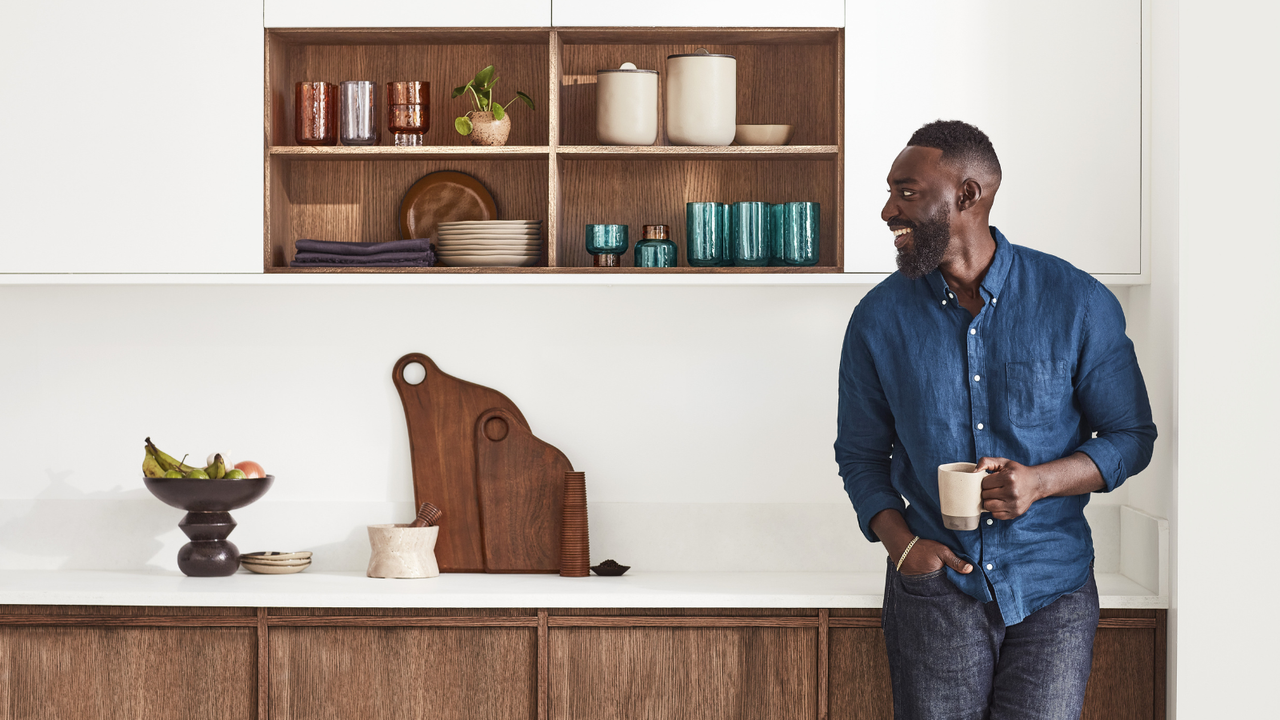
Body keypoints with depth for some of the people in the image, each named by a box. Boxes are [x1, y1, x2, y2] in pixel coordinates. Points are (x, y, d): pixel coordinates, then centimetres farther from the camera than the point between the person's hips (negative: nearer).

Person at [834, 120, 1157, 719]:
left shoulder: (1078, 303, -6)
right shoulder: (879, 318, -1)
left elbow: (1132, 435, 1)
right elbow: (860, 453, 8)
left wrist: (1042, 480, -17)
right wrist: (900, 542, -10)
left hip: (1053, 587, -1)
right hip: (935, 591, 1)